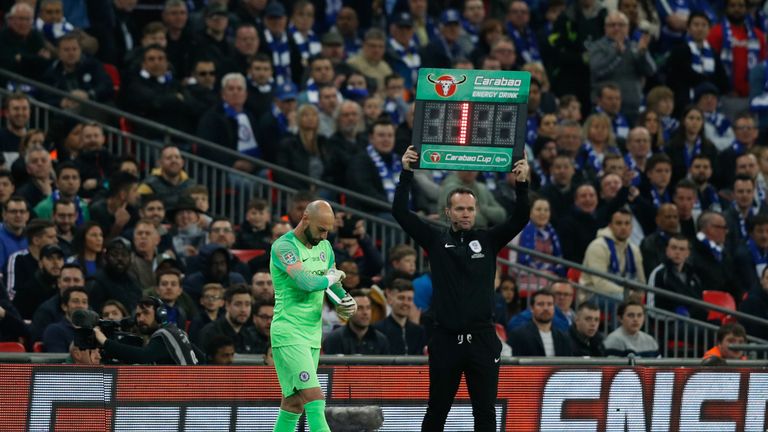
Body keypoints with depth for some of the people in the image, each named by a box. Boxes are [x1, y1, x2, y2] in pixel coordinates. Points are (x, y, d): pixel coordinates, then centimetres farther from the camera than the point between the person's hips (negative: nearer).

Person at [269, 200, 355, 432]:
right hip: (288, 334, -8)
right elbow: (306, 282, -29)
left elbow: (333, 286, 23)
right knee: (313, 399, -17)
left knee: (294, 403, 11)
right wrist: (330, 277, -9)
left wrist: (347, 302, 0)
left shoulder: (324, 246, 12)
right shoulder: (284, 246, -14)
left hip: (313, 334, 8)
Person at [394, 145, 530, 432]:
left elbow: (520, 219, -3)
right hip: (446, 340, 0)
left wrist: (522, 183, -16)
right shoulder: (436, 241, 6)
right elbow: (400, 212, -1)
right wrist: (407, 173, -9)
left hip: (482, 340, 0)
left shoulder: (488, 241, 8)